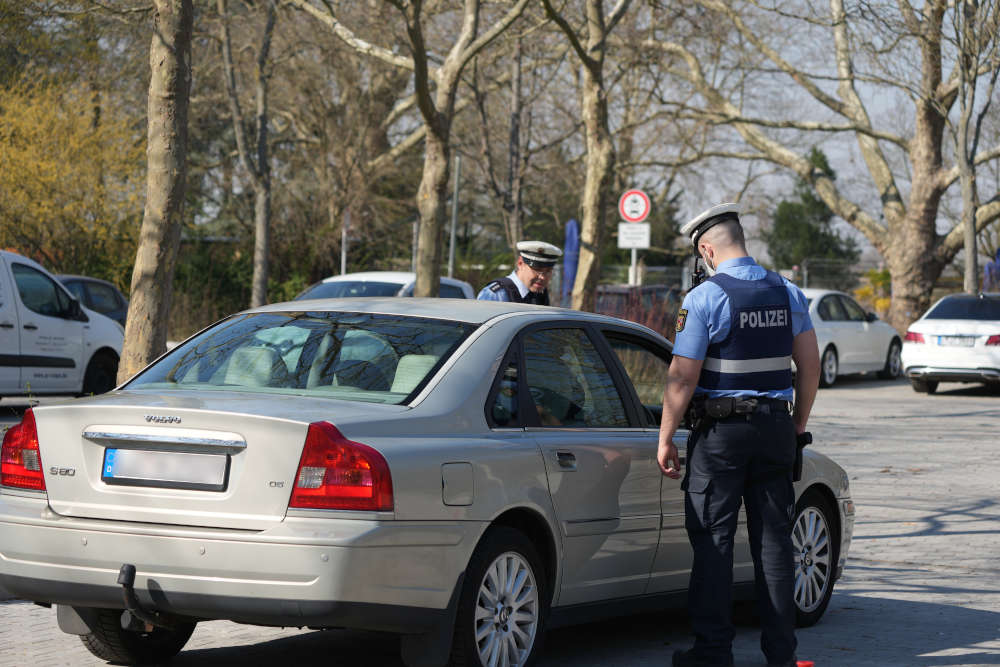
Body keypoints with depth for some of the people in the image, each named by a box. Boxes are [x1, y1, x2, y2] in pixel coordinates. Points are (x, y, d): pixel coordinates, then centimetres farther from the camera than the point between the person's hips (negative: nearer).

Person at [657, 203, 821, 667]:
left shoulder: (703, 298, -10)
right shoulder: (787, 293, 7)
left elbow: (683, 377, -12)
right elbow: (810, 366, 9)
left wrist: (665, 438, -6)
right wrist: (798, 422, 19)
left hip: (720, 432, -5)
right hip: (775, 428, 5)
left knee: (712, 540, 1)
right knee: (773, 539, 9)